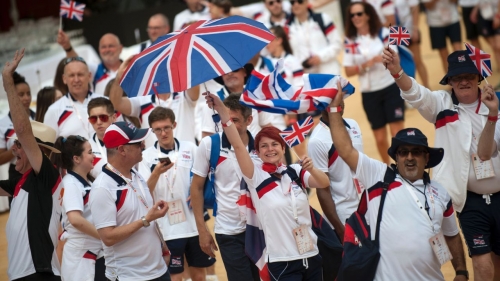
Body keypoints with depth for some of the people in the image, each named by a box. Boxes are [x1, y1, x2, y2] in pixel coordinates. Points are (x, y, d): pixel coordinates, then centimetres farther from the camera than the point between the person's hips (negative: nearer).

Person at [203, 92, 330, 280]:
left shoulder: (295, 171, 6)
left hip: (311, 255, 4)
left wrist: (311, 169, -25)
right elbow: (237, 145, -14)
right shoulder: (256, 174, -3)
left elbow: (324, 183, -5)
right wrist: (222, 110, -24)